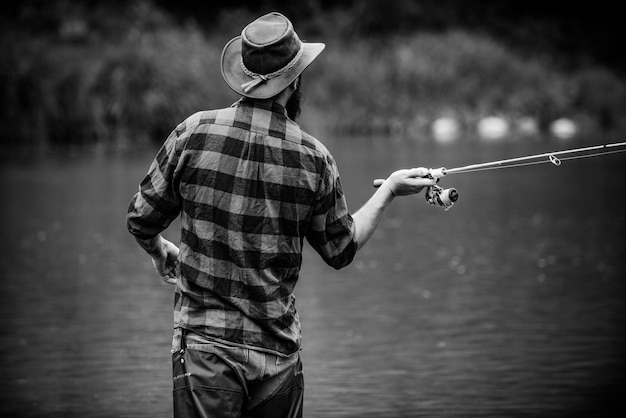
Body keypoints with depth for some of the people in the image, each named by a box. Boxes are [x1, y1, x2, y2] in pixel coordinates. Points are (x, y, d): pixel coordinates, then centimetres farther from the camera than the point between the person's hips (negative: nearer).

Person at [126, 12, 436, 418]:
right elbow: (341, 251, 9)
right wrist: (389, 191, 22)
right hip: (278, 352, 1)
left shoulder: (195, 133, -6)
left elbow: (141, 220, 3)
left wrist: (159, 249, 26)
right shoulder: (313, 159, -4)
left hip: (205, 345, -1)